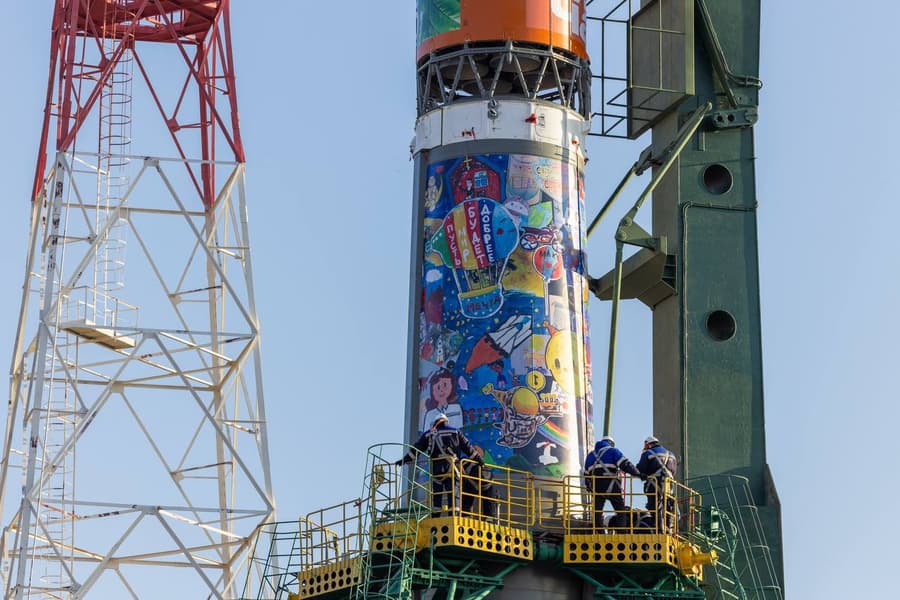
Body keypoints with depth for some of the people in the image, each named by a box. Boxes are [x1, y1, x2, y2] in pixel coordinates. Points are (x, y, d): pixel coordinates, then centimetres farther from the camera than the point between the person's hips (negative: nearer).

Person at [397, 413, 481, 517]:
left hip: (436, 469, 0)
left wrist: (404, 460, 15)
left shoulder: (429, 434, 12)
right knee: (451, 493, 1)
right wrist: (478, 459, 18)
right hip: (451, 467, 0)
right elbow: (467, 447, 12)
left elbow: (416, 449, 10)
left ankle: (435, 518, 0)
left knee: (436, 494, 4)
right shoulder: (455, 433, 12)